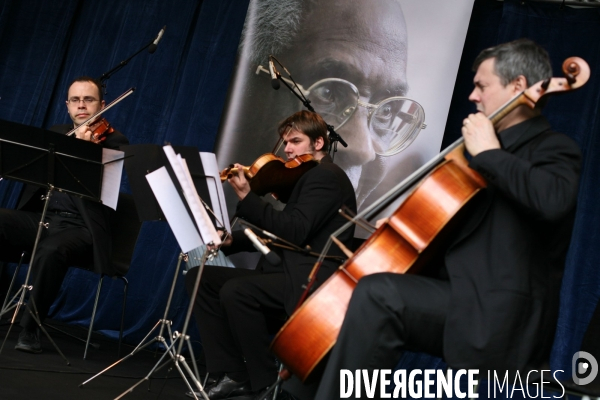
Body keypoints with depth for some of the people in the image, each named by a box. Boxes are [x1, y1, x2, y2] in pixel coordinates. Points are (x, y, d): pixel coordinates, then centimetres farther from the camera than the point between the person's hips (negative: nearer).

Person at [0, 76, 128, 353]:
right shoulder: (55, 133, 21)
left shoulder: (114, 142, 4)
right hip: (40, 217, 5)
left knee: (51, 250, -36)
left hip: (81, 227, -5)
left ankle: (31, 327, -20)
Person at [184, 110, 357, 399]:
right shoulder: (304, 178, 22)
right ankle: (236, 374, -3)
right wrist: (231, 240, 3)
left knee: (235, 291, -31)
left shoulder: (327, 176, -8)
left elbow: (294, 231, -21)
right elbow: (276, 234, 19)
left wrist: (246, 197, -23)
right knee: (199, 277, 1)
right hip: (287, 273, 10)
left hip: (311, 281, -10)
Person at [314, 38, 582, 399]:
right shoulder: (503, 149, 20)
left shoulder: (553, 149, -6)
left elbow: (552, 200, -31)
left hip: (499, 317, -10)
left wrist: (489, 154, -19)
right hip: (467, 297, 10)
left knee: (376, 294, -29)